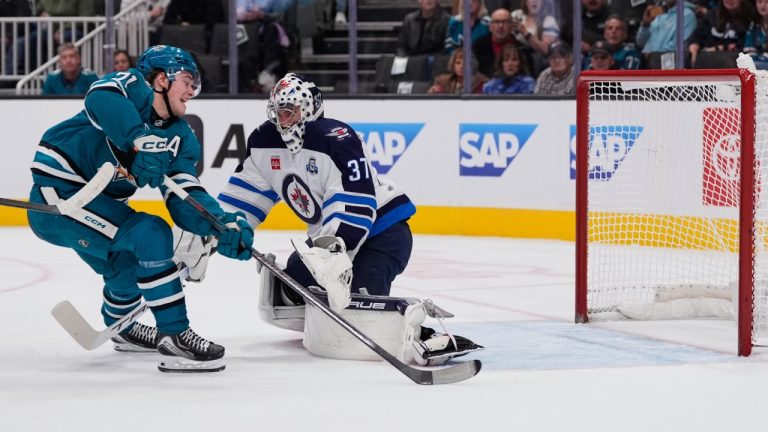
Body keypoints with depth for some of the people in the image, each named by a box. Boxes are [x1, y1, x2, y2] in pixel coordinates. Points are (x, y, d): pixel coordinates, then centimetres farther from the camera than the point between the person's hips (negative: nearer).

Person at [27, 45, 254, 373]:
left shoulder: (180, 137, 5)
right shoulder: (132, 88, -15)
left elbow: (185, 201, -5)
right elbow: (102, 97, -40)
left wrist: (223, 224, -24)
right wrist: (141, 143, -49)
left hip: (93, 202, 9)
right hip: (57, 190, -9)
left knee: (130, 266, 27)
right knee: (150, 234, -22)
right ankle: (174, 337, -18)